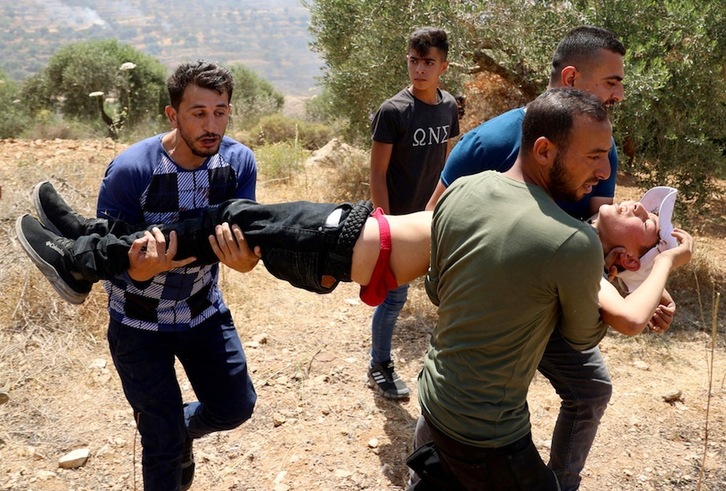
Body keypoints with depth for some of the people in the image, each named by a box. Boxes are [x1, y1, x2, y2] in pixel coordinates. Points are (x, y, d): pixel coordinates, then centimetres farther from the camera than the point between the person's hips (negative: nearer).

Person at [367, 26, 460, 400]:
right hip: (401, 219, -6)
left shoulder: (448, 106, 1)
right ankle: (379, 366, 23)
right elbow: (377, 173, -13)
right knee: (394, 297, 4)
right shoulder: (393, 111, -15)